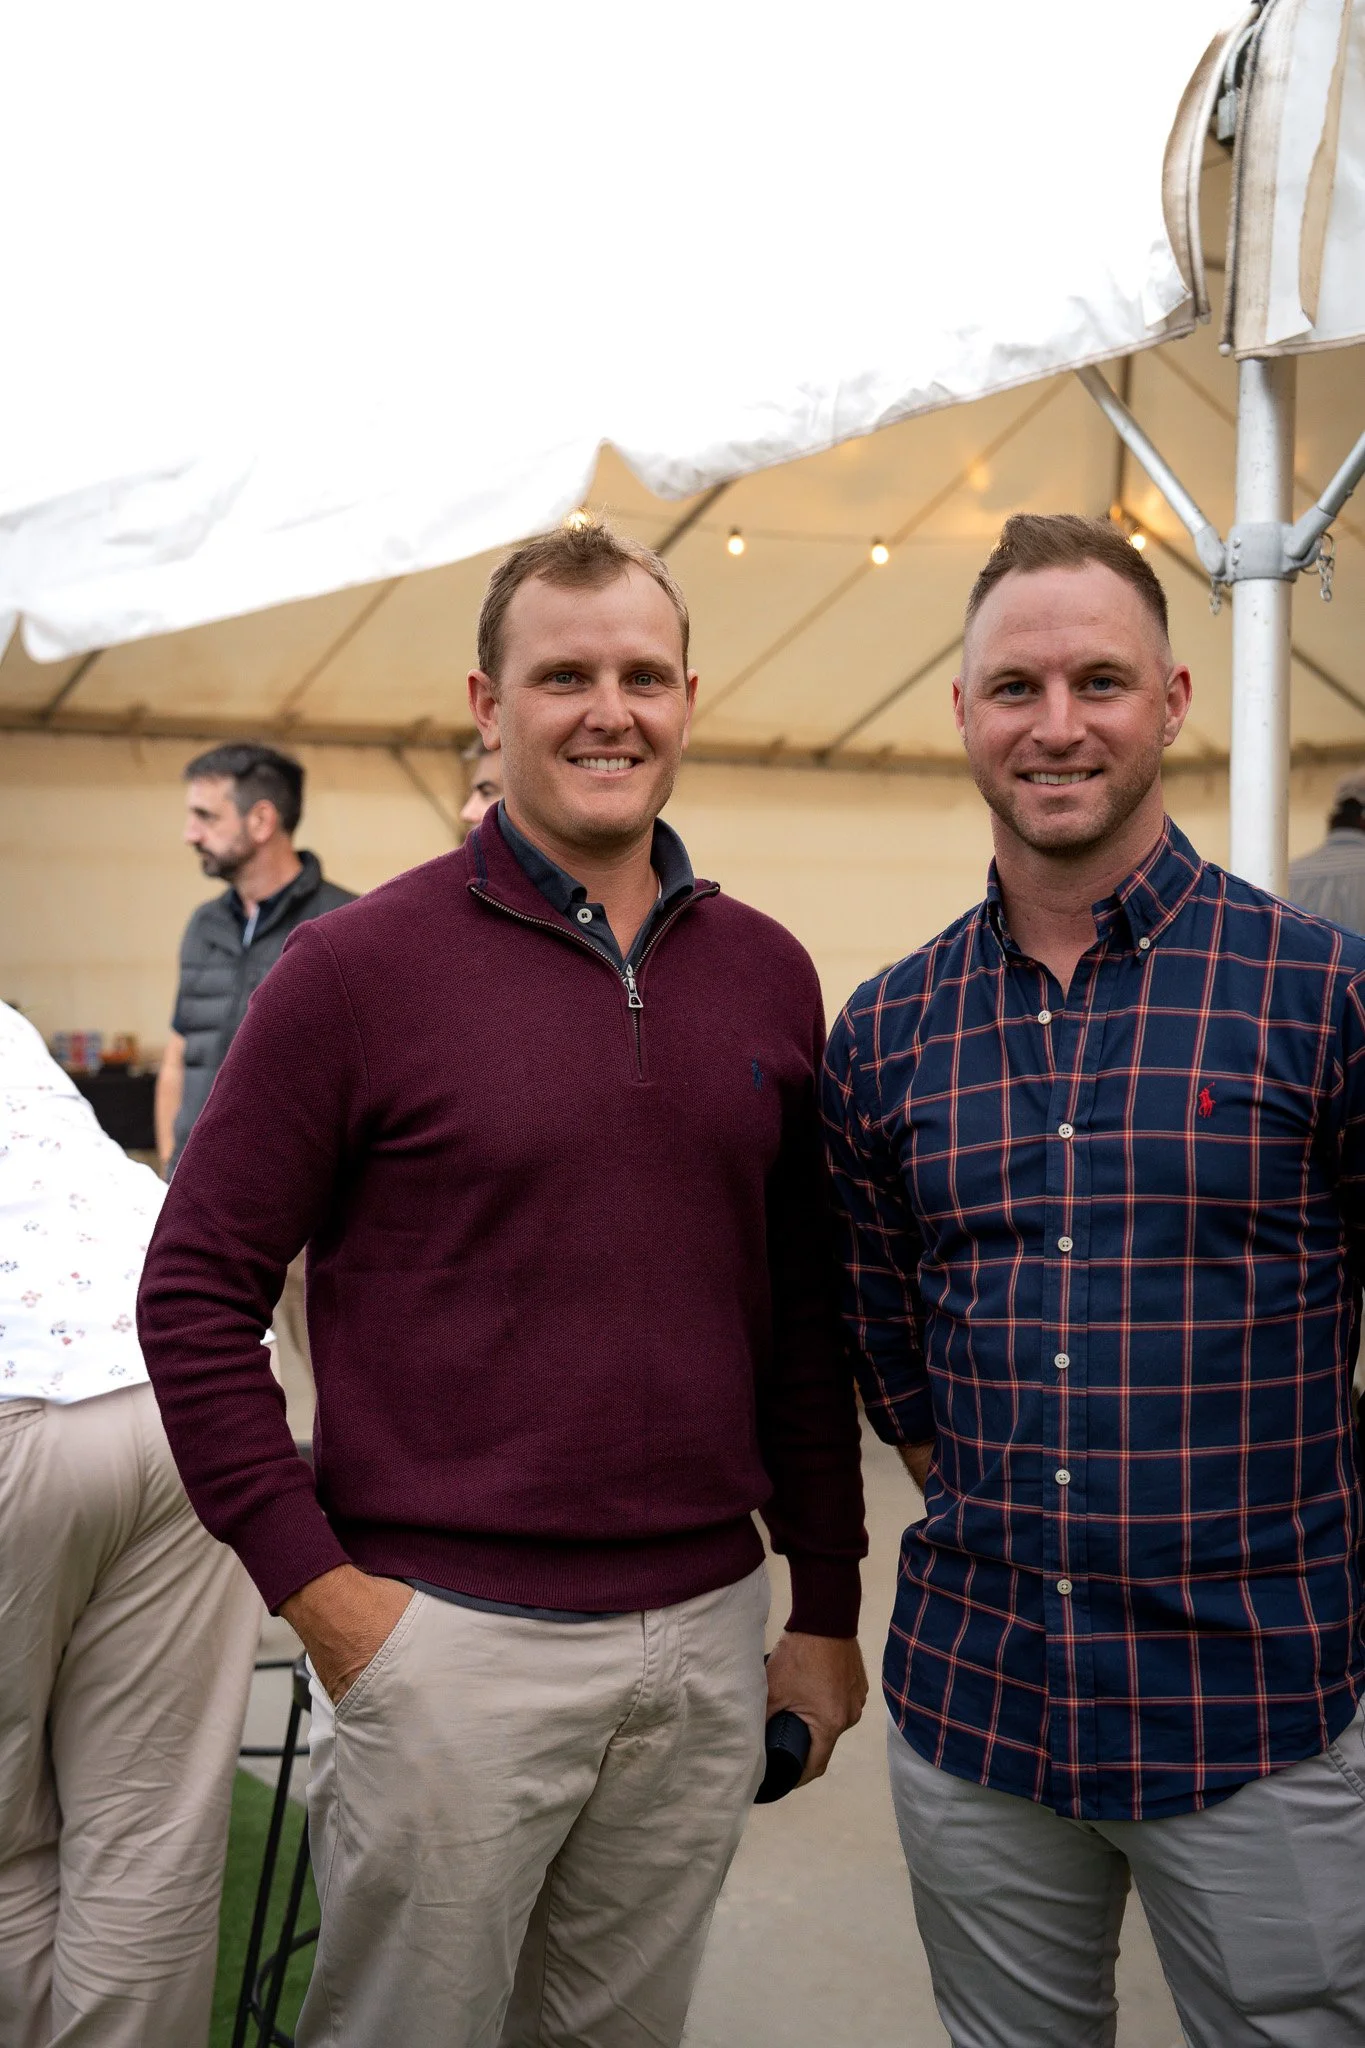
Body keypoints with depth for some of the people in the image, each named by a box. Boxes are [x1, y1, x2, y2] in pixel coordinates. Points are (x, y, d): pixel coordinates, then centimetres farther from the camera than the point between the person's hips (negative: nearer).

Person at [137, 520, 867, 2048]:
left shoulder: (767, 974, 5)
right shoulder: (360, 966, -9)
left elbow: (803, 1316, 10)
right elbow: (195, 1291, -7)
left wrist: (825, 1603, 11)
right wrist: (314, 1585, -11)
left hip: (706, 1635, 4)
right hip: (447, 1643, -4)